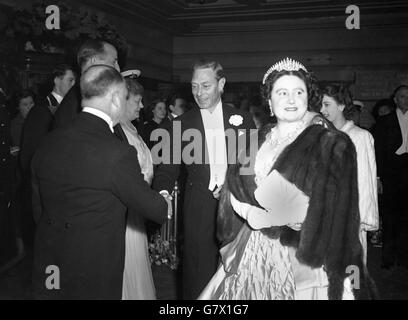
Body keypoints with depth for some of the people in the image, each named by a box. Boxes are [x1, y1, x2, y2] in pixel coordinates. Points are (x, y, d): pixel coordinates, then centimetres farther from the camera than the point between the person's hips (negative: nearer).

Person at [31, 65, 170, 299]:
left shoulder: (49, 142, -3)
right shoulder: (119, 153, -23)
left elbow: (37, 206, 7)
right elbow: (147, 204, -9)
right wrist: (167, 206, 13)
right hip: (95, 274, -5)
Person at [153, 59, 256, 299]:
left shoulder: (243, 119, 7)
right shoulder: (182, 124, 6)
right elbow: (169, 167, 2)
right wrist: (163, 192, -17)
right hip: (199, 210, 0)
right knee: (198, 274, 2)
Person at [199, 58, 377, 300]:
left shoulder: (332, 143, -7)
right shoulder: (260, 141, 9)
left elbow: (331, 210, -13)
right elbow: (236, 185, 8)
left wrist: (265, 216, -12)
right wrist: (251, 212, -13)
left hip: (304, 256, -4)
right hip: (256, 251, 4)